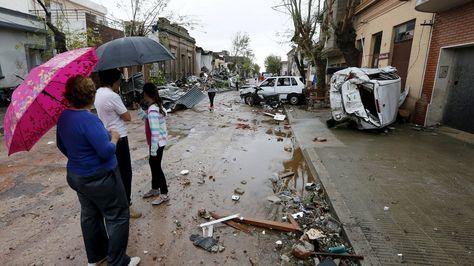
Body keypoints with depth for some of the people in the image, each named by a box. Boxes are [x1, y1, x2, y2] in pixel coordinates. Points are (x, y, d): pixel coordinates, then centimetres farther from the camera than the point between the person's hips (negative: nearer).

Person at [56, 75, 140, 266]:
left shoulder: (63, 117, 0)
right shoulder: (88, 119, -27)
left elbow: (61, 145, 14)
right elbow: (107, 152, -28)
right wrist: (114, 138, -9)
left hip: (75, 177, 9)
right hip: (99, 179, -9)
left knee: (90, 216, 23)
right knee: (118, 217, 6)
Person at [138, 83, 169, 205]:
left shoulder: (152, 111, -24)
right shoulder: (157, 106, 6)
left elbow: (155, 131, -26)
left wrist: (153, 148, -22)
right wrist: (141, 112, 9)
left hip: (157, 143, -10)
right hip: (159, 142, 10)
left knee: (156, 167, 2)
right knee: (153, 163, 21)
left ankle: (164, 194, 16)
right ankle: (155, 189, 38)